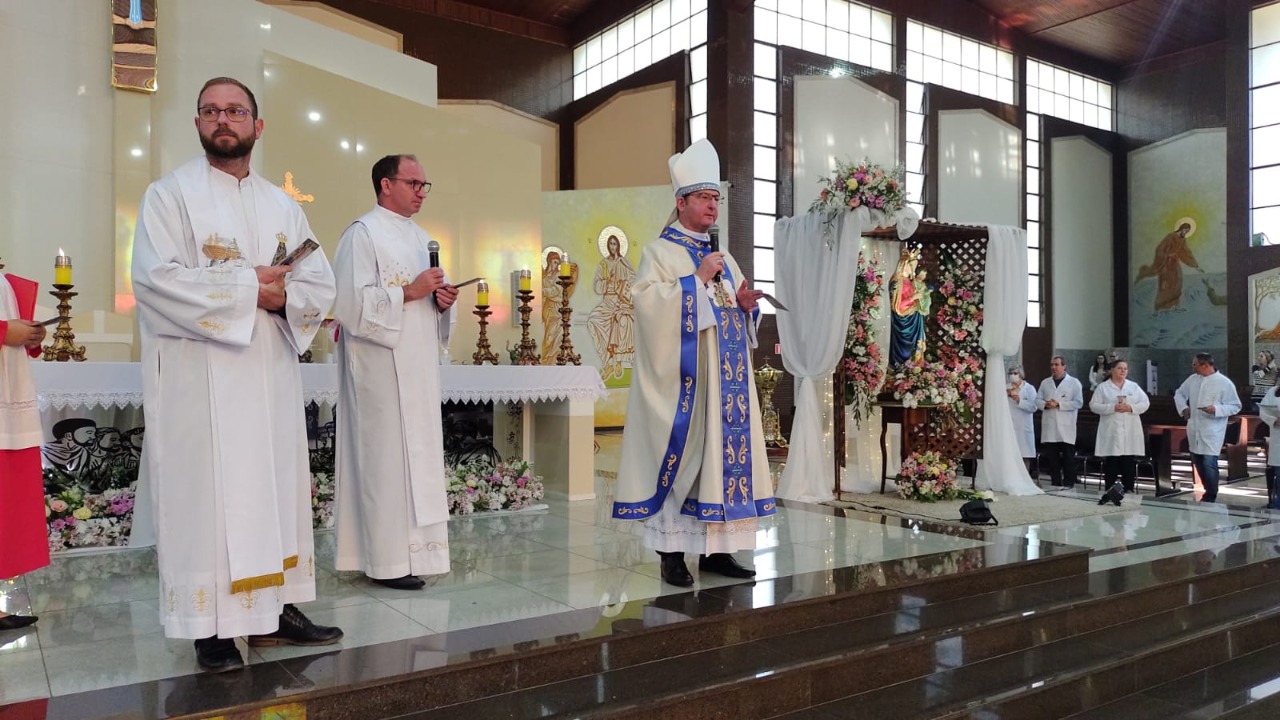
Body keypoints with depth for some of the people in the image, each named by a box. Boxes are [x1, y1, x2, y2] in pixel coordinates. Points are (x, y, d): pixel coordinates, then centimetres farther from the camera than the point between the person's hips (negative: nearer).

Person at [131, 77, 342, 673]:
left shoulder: (283, 206, 15)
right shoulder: (170, 194, 1)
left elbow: (321, 283, 8)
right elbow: (156, 278, -13)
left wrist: (283, 296, -12)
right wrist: (249, 284, -13)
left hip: (271, 375, 5)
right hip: (200, 376, -5)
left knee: (276, 488, 7)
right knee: (207, 492, -4)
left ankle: (276, 609, 15)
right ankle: (213, 628, 4)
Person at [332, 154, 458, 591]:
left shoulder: (421, 237, 19)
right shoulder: (363, 234, -6)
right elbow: (352, 301, -16)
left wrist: (441, 299, 2)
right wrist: (409, 292, -16)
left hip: (418, 366, 8)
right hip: (380, 365, -8)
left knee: (417, 453, 10)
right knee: (386, 456, -7)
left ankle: (413, 549, 18)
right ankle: (386, 560, 0)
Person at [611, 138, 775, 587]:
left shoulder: (724, 258, 19)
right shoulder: (660, 252, -2)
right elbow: (651, 303, -17)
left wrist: (746, 304, 1)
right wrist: (698, 279, -17)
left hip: (726, 378, 7)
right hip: (684, 377, -7)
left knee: (728, 452, 5)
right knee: (682, 455, -6)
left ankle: (716, 548, 13)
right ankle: (672, 553, 2)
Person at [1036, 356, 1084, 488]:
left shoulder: (1074, 383, 4)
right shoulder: (1045, 383, 16)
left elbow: (1078, 403, -5)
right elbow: (1037, 400, 14)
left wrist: (1059, 404, -12)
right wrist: (1045, 404, -8)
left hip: (1066, 427, -3)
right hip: (1049, 426, 3)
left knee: (1068, 457, -3)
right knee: (1051, 457, 4)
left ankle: (1068, 484, 3)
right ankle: (1055, 483, 12)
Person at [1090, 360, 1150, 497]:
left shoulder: (1134, 386, 13)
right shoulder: (1103, 387, 5)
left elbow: (1145, 403, 6)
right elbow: (1094, 405, -3)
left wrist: (1131, 408, -12)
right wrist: (1113, 408, -15)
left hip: (1130, 431, 2)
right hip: (1111, 431, -2)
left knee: (1129, 462, 1)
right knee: (1111, 463, -3)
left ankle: (1128, 490, 8)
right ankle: (1109, 490, 3)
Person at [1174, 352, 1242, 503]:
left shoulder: (1225, 383, -9)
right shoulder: (1193, 379, 7)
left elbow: (1235, 406, -6)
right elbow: (1179, 394, 22)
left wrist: (1217, 410, -22)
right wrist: (1183, 407, 5)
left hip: (1212, 432, -6)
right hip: (1194, 430, 6)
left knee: (1209, 464, -11)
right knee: (1198, 463, 14)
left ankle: (1210, 498, 0)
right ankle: (1209, 491, 30)